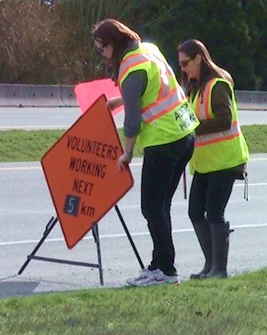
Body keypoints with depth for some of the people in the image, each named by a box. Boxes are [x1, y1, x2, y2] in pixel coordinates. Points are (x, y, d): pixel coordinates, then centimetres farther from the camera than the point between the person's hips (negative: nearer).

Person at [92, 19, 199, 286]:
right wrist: (119, 100, 24)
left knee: (152, 207, -4)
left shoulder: (132, 70, -18)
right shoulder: (148, 49, 9)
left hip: (163, 142, -9)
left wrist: (127, 153, -4)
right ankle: (160, 265, 16)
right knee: (160, 206, 13)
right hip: (185, 134, 9)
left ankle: (166, 270, -3)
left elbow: (132, 120, -16)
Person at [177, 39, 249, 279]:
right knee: (196, 212, 6)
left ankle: (220, 268, -2)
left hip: (223, 160, -9)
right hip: (203, 162, 9)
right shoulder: (195, 88, 15)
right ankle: (211, 264, 15)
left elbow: (225, 121, -22)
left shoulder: (218, 85, -13)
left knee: (214, 213, -9)